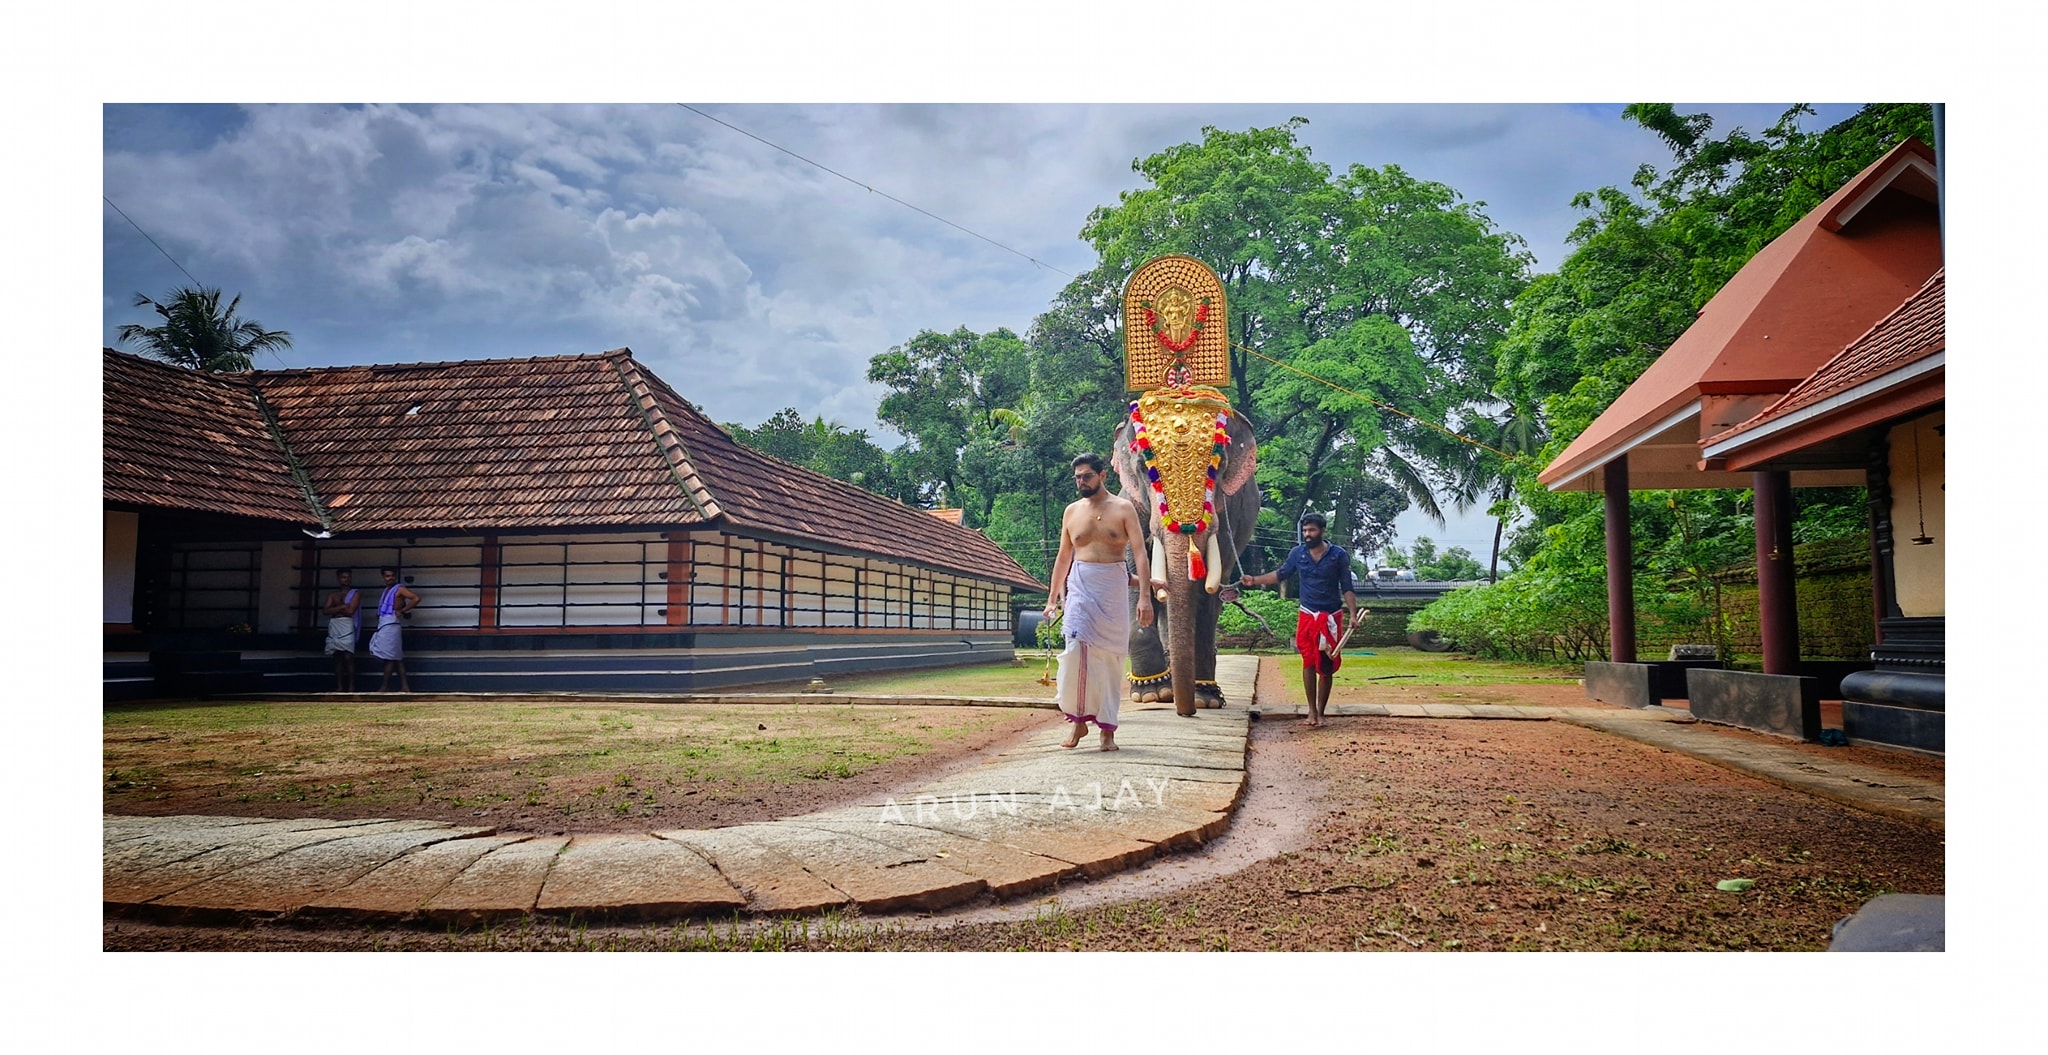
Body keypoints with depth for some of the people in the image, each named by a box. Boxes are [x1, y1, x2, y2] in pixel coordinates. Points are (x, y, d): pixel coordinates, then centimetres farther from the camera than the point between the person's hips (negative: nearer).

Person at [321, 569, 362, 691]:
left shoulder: (354, 594, 6)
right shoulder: (332, 595, 17)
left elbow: (350, 611, -7)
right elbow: (326, 611, 2)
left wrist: (335, 609, 2)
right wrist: (342, 606, -7)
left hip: (347, 626, -4)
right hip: (334, 626, 4)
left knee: (348, 657, -11)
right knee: (337, 657, 3)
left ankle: (351, 687, -12)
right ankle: (339, 687, 4)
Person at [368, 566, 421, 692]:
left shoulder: (400, 589, -6)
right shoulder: (386, 590, 20)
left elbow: (416, 598, -17)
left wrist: (402, 611, -13)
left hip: (390, 625, -9)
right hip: (383, 625, 9)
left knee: (389, 657, -7)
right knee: (397, 658, 6)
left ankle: (385, 687, -5)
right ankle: (404, 686, 5)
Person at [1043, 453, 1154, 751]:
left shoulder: (1123, 508, 1)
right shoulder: (1072, 512, 11)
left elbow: (1139, 552, -6)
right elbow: (1063, 557, 18)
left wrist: (1145, 596, -16)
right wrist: (1052, 598, 16)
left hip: (1113, 586, -2)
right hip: (1080, 585, 2)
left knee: (1110, 656, 2)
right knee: (1076, 648, -15)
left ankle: (1107, 728, 8)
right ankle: (1077, 719, -6)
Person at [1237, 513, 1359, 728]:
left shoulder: (1338, 555, -5)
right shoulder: (1297, 553, 1)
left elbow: (1347, 588, -2)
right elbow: (1280, 574, 14)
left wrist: (1353, 613, -12)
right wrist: (1255, 580, 6)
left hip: (1331, 617, -1)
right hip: (1307, 616, 1)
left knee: (1326, 667, 3)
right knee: (1309, 663, 0)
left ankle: (1321, 712, 13)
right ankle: (1312, 711, 7)